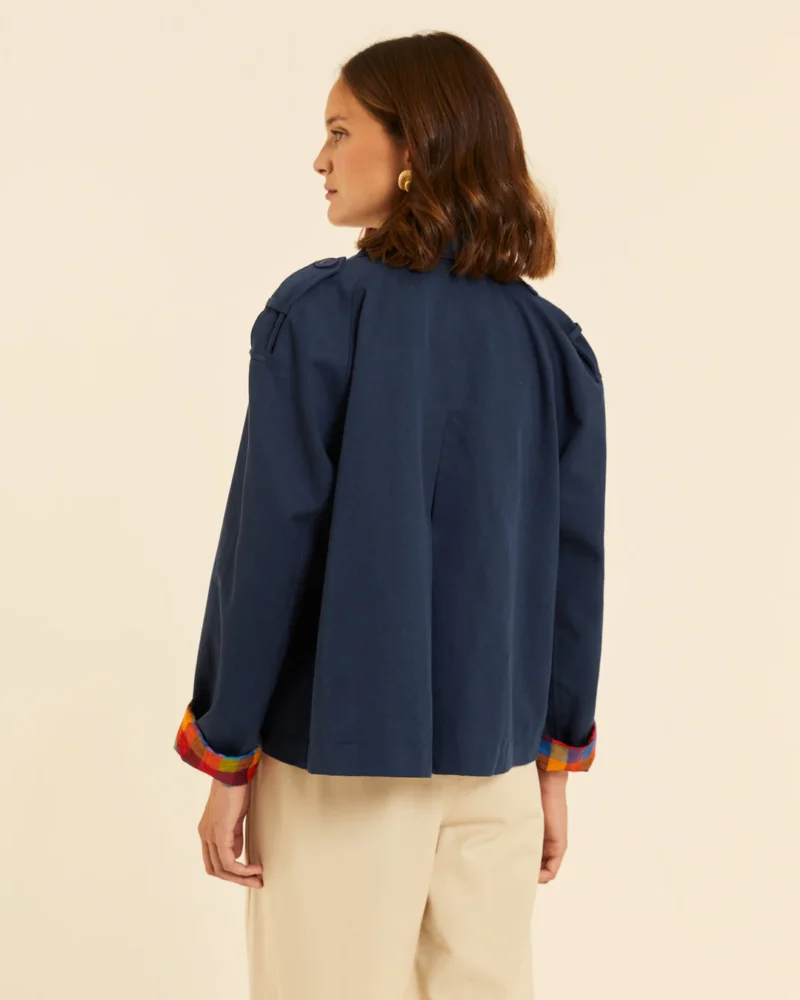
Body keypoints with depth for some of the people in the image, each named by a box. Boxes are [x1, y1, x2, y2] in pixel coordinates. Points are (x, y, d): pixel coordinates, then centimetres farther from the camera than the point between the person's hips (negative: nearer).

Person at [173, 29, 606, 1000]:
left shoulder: (319, 314, -11)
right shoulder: (553, 342, 2)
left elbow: (271, 545, -12)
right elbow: (575, 566, 3)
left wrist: (225, 758, -4)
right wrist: (558, 760, 13)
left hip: (338, 755, -4)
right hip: (495, 758, 4)